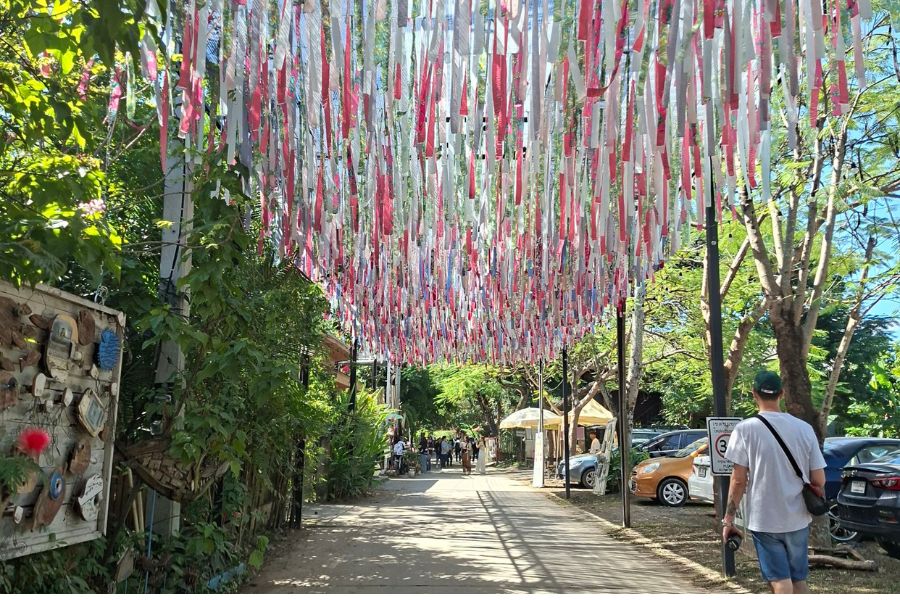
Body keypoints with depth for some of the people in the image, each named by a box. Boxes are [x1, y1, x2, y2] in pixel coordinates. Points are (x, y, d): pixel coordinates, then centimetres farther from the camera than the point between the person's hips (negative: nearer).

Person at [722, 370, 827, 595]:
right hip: (797, 519, 4)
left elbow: (739, 480, -12)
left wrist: (728, 519, -4)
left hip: (764, 520, -4)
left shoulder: (746, 429, -11)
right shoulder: (804, 428, -1)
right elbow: (819, 481, 1)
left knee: (781, 583, 3)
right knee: (799, 581, 18)